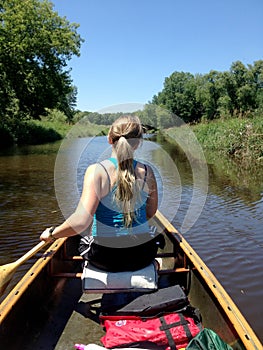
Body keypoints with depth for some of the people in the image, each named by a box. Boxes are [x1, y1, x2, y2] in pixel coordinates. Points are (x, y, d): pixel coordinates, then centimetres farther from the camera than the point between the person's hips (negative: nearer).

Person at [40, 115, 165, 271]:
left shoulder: (96, 171, -20)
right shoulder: (147, 172, -9)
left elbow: (81, 221, -28)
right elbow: (151, 213, 4)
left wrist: (52, 234, -10)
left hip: (105, 258, -2)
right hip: (144, 256, 3)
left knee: (84, 238, 35)